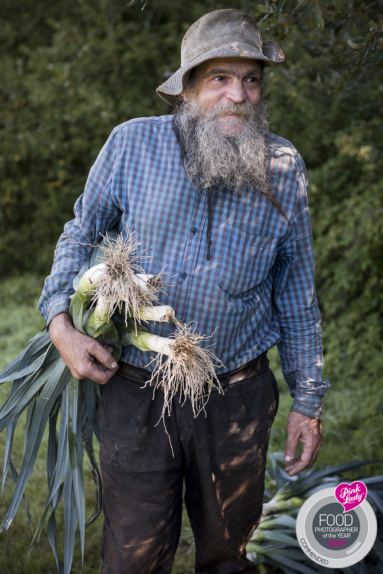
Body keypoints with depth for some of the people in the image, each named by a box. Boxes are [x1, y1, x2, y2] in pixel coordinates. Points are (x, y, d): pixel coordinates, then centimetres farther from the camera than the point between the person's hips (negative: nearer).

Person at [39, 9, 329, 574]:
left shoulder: (283, 168, 0)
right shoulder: (133, 144, -4)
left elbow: (298, 294, 6)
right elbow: (81, 234, 9)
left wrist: (308, 401, 7)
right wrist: (60, 321, -7)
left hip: (238, 400, 1)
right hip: (135, 394, -1)